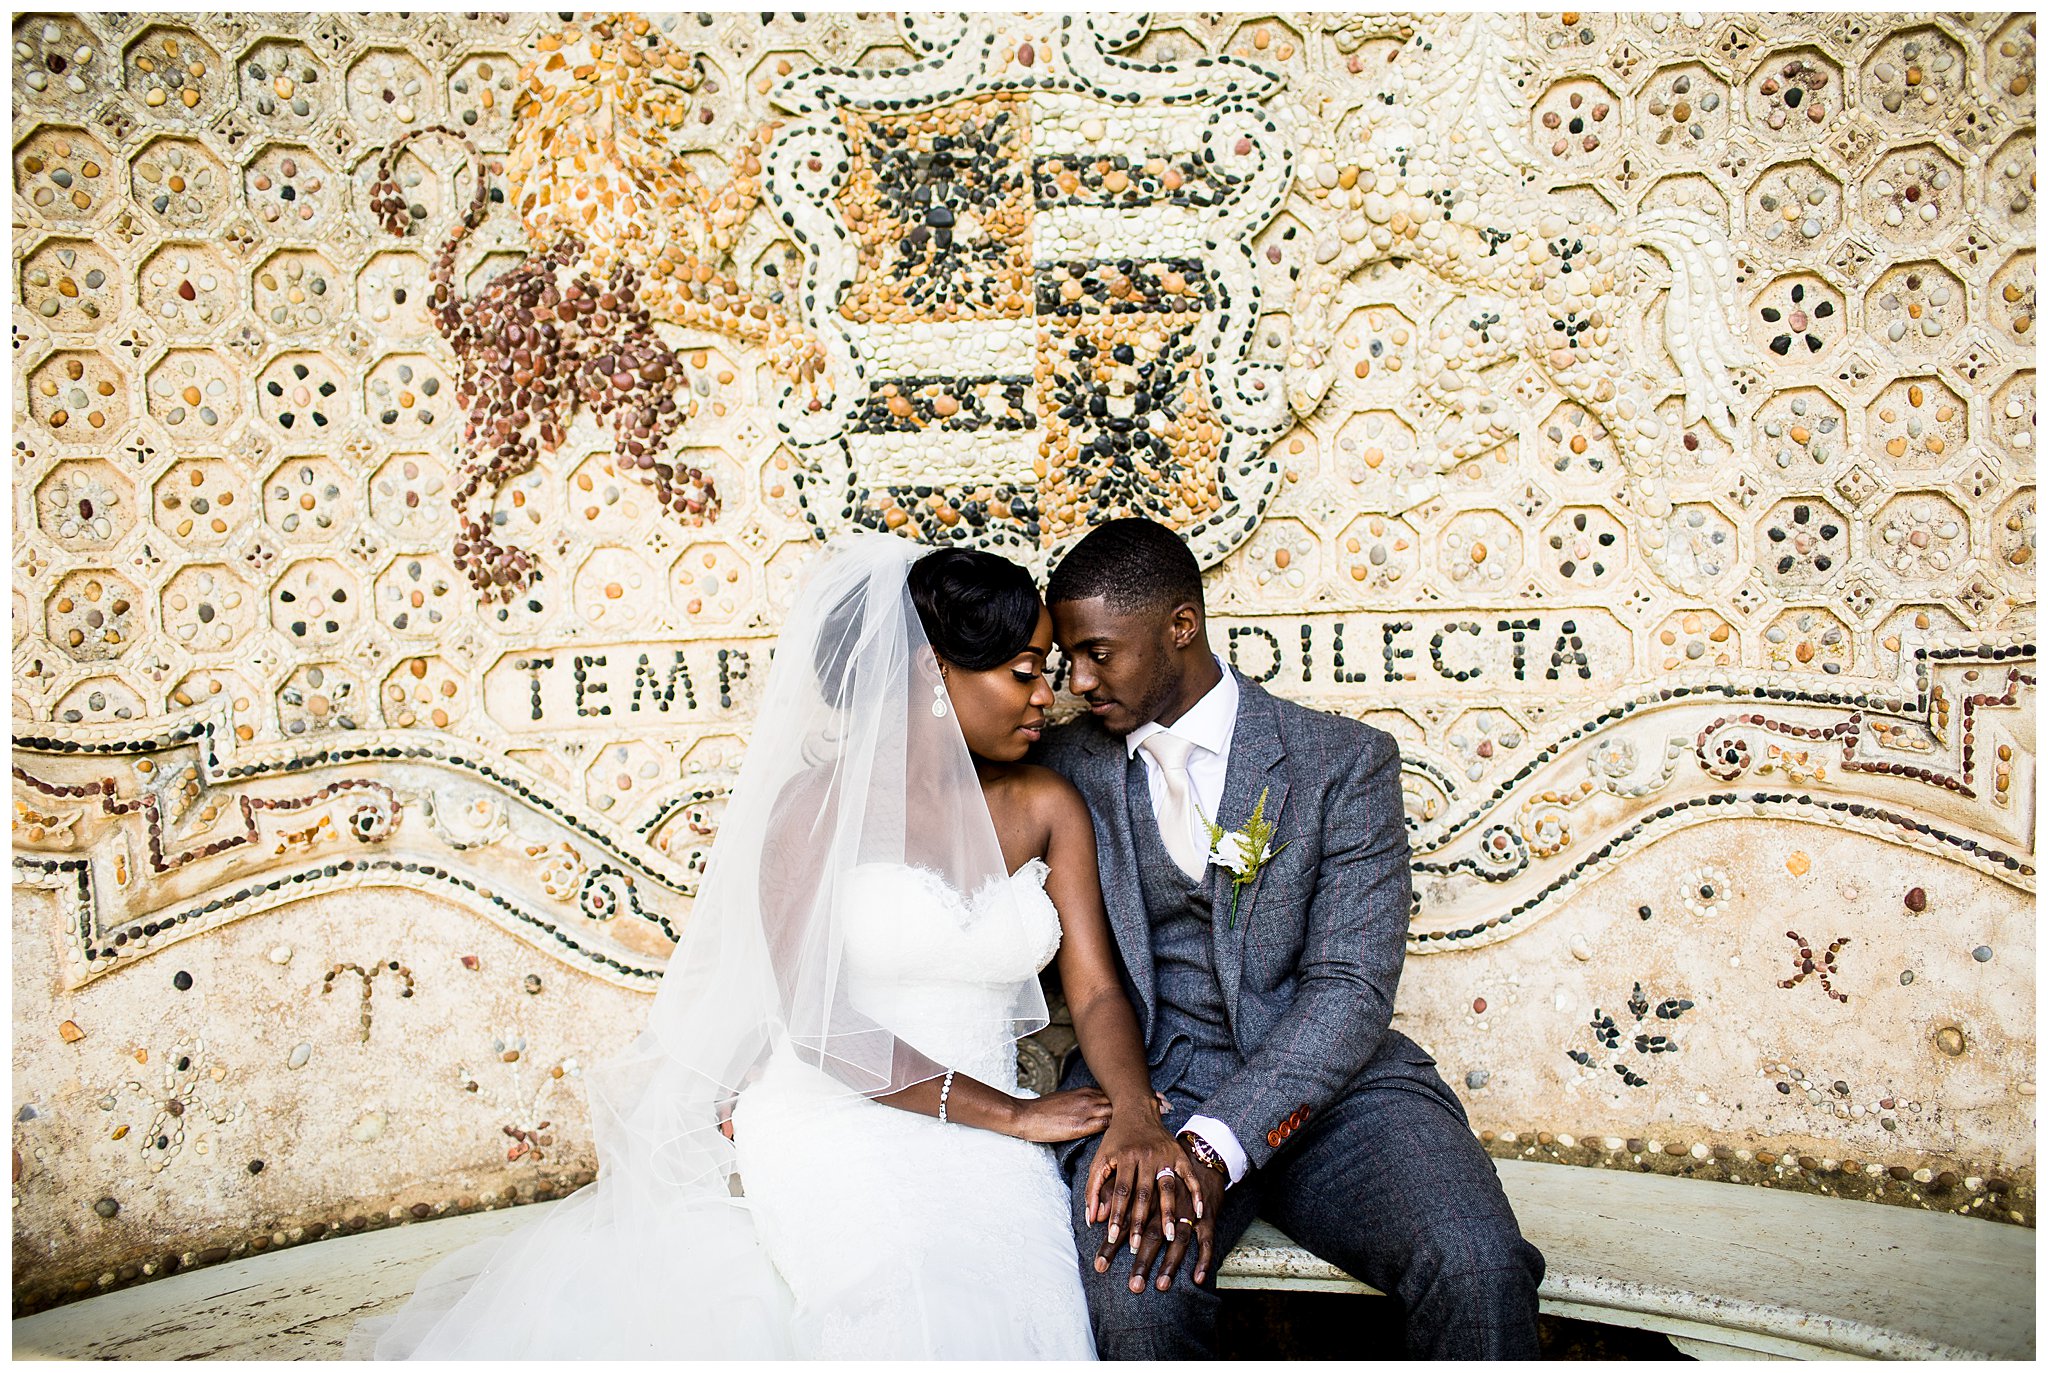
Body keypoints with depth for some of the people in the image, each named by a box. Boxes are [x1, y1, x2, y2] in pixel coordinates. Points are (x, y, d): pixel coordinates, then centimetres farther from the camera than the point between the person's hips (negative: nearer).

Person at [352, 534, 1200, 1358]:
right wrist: (1013, 1112, -15)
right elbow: (821, 1024, -12)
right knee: (929, 1308, -31)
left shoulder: (1049, 809, 7)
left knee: (1022, 1307, -27)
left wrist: (1137, 1116, -21)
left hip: (982, 1152, 3)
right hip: (833, 1131, -3)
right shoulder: (816, 807, -5)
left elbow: (1097, 990, 1)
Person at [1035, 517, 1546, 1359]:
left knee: (1480, 1272, -27)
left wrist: (1214, 1148, -23)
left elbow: (1351, 989, -9)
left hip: (1329, 1081, 0)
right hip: (1145, 1090, 1)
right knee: (1134, 1291, -30)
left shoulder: (1346, 761, 0)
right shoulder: (1064, 767, 7)